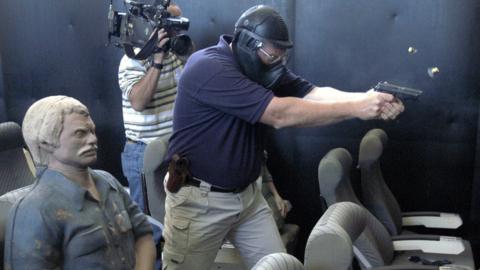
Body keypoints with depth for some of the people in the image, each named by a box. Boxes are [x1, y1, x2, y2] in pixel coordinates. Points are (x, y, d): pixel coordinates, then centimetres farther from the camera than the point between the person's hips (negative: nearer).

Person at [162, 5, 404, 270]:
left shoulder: (262, 67, 2)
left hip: (247, 194, 7)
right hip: (199, 200, -7)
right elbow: (280, 114, -31)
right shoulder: (208, 68, -25)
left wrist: (366, 98, -28)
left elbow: (313, 94, -10)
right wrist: (355, 108, -28)